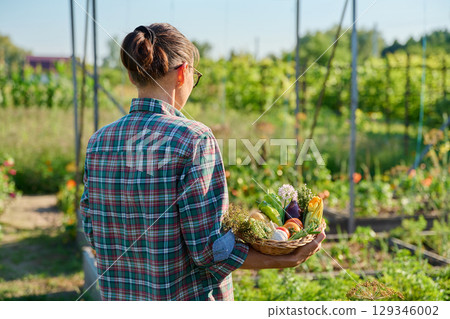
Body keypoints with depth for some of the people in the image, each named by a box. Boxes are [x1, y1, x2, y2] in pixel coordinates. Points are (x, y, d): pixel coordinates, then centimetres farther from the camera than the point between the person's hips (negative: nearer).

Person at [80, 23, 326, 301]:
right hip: (188, 298, -5)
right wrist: (289, 260, -10)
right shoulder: (194, 139, -18)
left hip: (118, 296, 5)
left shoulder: (98, 142, -1)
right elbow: (208, 249, -19)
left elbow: (95, 233, 5)